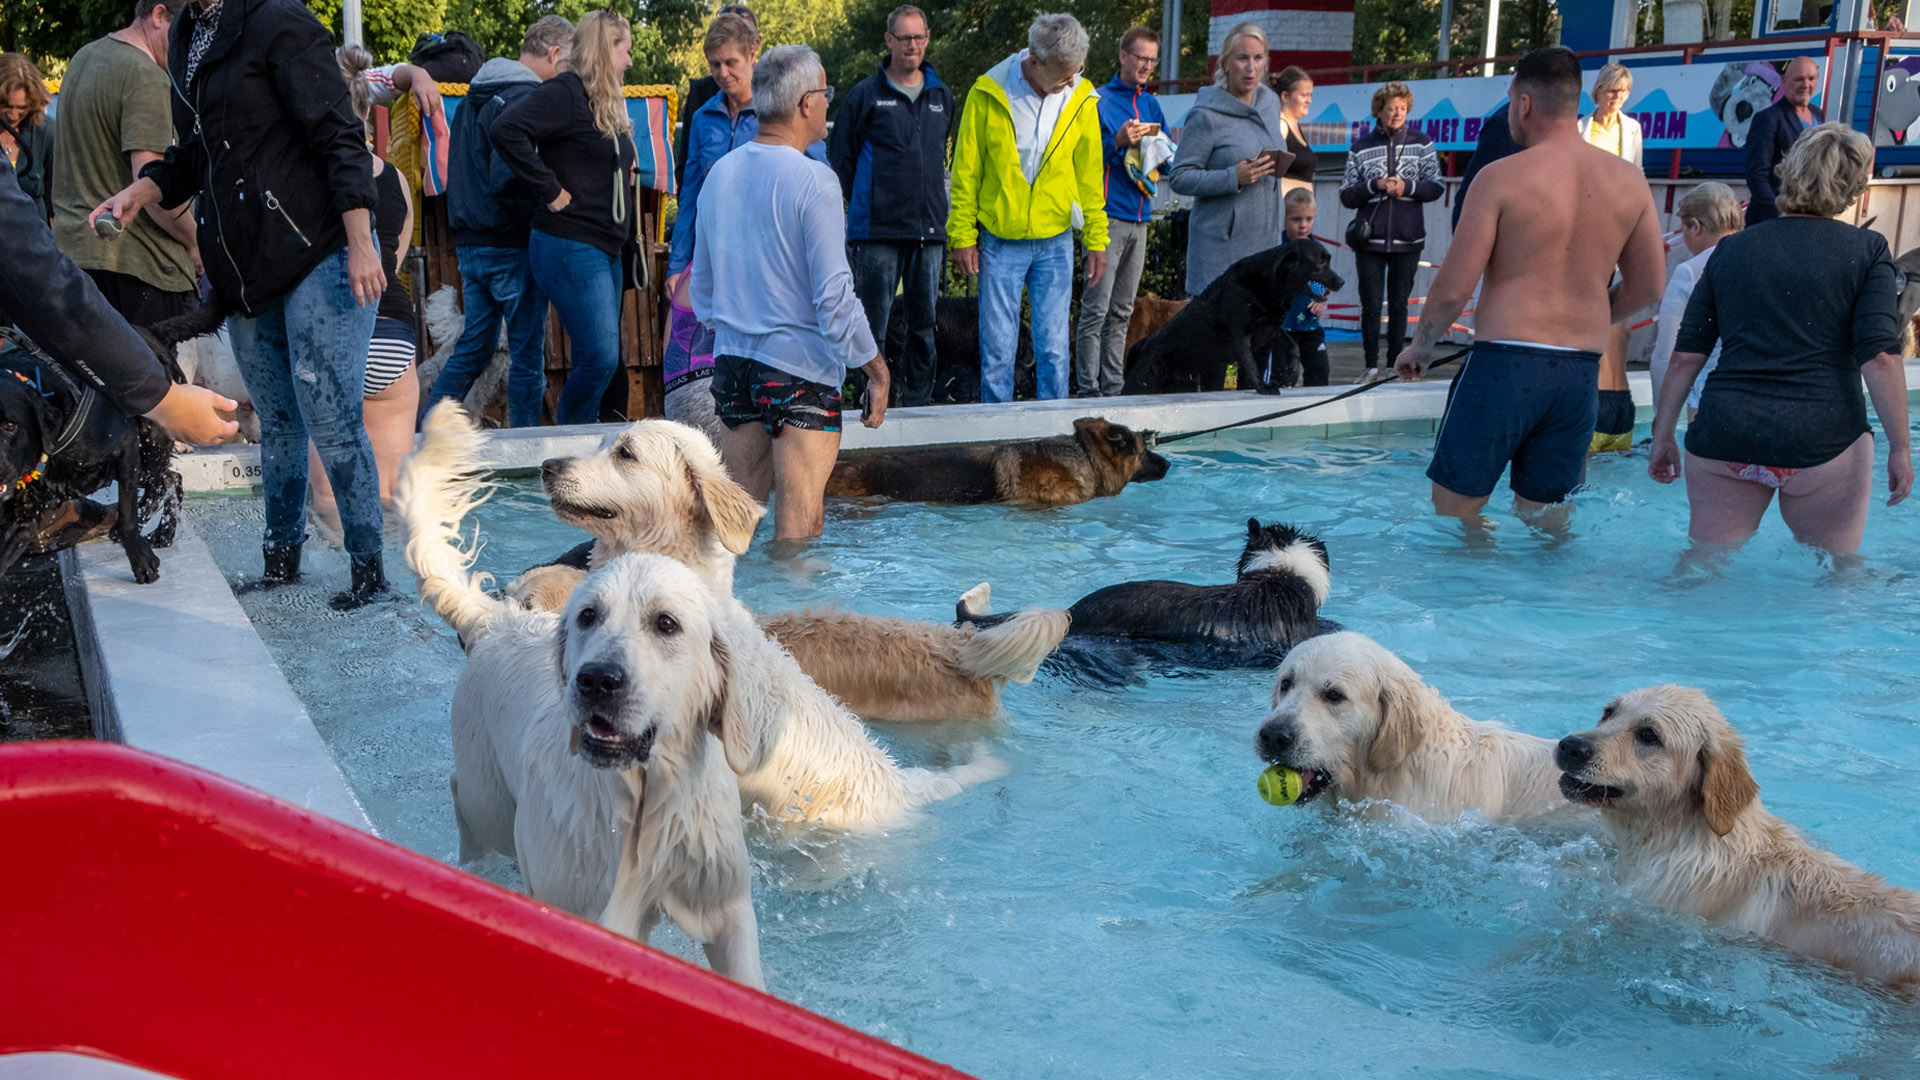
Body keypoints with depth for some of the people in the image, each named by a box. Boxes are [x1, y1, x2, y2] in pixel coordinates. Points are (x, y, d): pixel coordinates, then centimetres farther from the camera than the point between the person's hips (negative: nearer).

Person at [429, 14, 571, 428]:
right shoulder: (525, 99, -15)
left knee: (473, 347, 16)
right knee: (528, 353, 0)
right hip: (511, 245, -9)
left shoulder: (473, 97, 16)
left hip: (469, 242, 9)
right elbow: (508, 179, -24)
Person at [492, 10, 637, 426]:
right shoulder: (564, 93, -10)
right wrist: (551, 191, -20)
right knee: (600, 358, -13)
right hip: (570, 247, -10)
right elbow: (507, 130, -24)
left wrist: (625, 173, 11)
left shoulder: (607, 104, 19)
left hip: (605, 251, 10)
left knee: (600, 359, 10)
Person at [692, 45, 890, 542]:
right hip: (799, 367, -7)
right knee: (799, 527, -2)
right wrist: (876, 370, -8)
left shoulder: (719, 173, 8)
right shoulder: (812, 179, -14)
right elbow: (834, 294, -16)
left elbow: (702, 284, 16)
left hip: (733, 360, 7)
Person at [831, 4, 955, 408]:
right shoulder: (866, 95, 2)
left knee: (924, 326, 6)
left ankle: (916, 404, 13)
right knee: (873, 327, -4)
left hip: (930, 229, 4)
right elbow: (841, 159, 5)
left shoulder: (942, 97, 14)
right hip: (878, 232, -4)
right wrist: (865, 204, 5)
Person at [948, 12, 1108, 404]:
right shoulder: (988, 93, -8)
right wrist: (963, 235, -3)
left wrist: (1096, 238, 5)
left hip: (1055, 242, 2)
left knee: (1054, 346, 4)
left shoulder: (1081, 98, -1)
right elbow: (966, 170, -1)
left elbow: (1089, 174, 7)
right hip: (1000, 242, -2)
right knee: (998, 345, 2)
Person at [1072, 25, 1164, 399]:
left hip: (1140, 219, 7)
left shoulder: (1152, 105, 18)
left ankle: (1114, 388, 15)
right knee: (1096, 309, -9)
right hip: (1108, 217, -7)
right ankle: (1088, 390, -8)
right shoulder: (1099, 100, -2)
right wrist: (1118, 142, -20)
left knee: (1122, 312, 10)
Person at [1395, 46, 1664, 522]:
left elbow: (1454, 287, -9)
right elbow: (1647, 288, 12)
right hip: (1581, 374, 5)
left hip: (1503, 363, -5)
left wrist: (1420, 346, 9)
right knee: (1541, 517, 16)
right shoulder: (1629, 181, 6)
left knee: (1452, 513, 6)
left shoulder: (1501, 177, -7)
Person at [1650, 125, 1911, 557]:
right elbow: (1879, 356, -6)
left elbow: (1686, 356, 9)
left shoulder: (1732, 248, 12)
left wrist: (1663, 435, 16)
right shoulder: (1867, 250, 4)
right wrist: (1900, 448, -1)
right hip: (1820, 440, -2)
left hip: (1722, 439, 3)